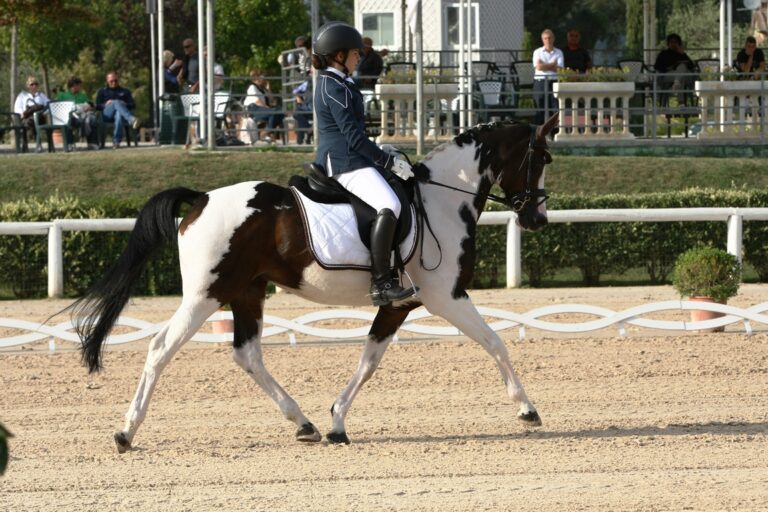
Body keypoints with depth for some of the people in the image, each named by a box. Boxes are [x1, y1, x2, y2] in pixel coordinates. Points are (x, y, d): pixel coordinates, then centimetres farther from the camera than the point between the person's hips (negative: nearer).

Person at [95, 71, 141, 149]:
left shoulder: (125, 92, 30)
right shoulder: (102, 91, 29)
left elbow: (133, 105, 17)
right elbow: (97, 106, 15)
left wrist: (125, 105, -5)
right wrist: (105, 105, -6)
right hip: (107, 115, -1)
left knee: (119, 115, -41)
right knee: (116, 102, -36)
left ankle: (116, 142, -51)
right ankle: (132, 120, -64)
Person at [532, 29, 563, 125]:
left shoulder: (558, 52, 10)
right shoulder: (537, 52, 8)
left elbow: (559, 69, -2)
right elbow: (538, 67, -6)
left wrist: (545, 65, -6)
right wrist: (553, 64, -2)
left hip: (554, 81, 0)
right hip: (540, 82, 0)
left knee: (555, 109, -5)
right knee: (540, 109, -1)